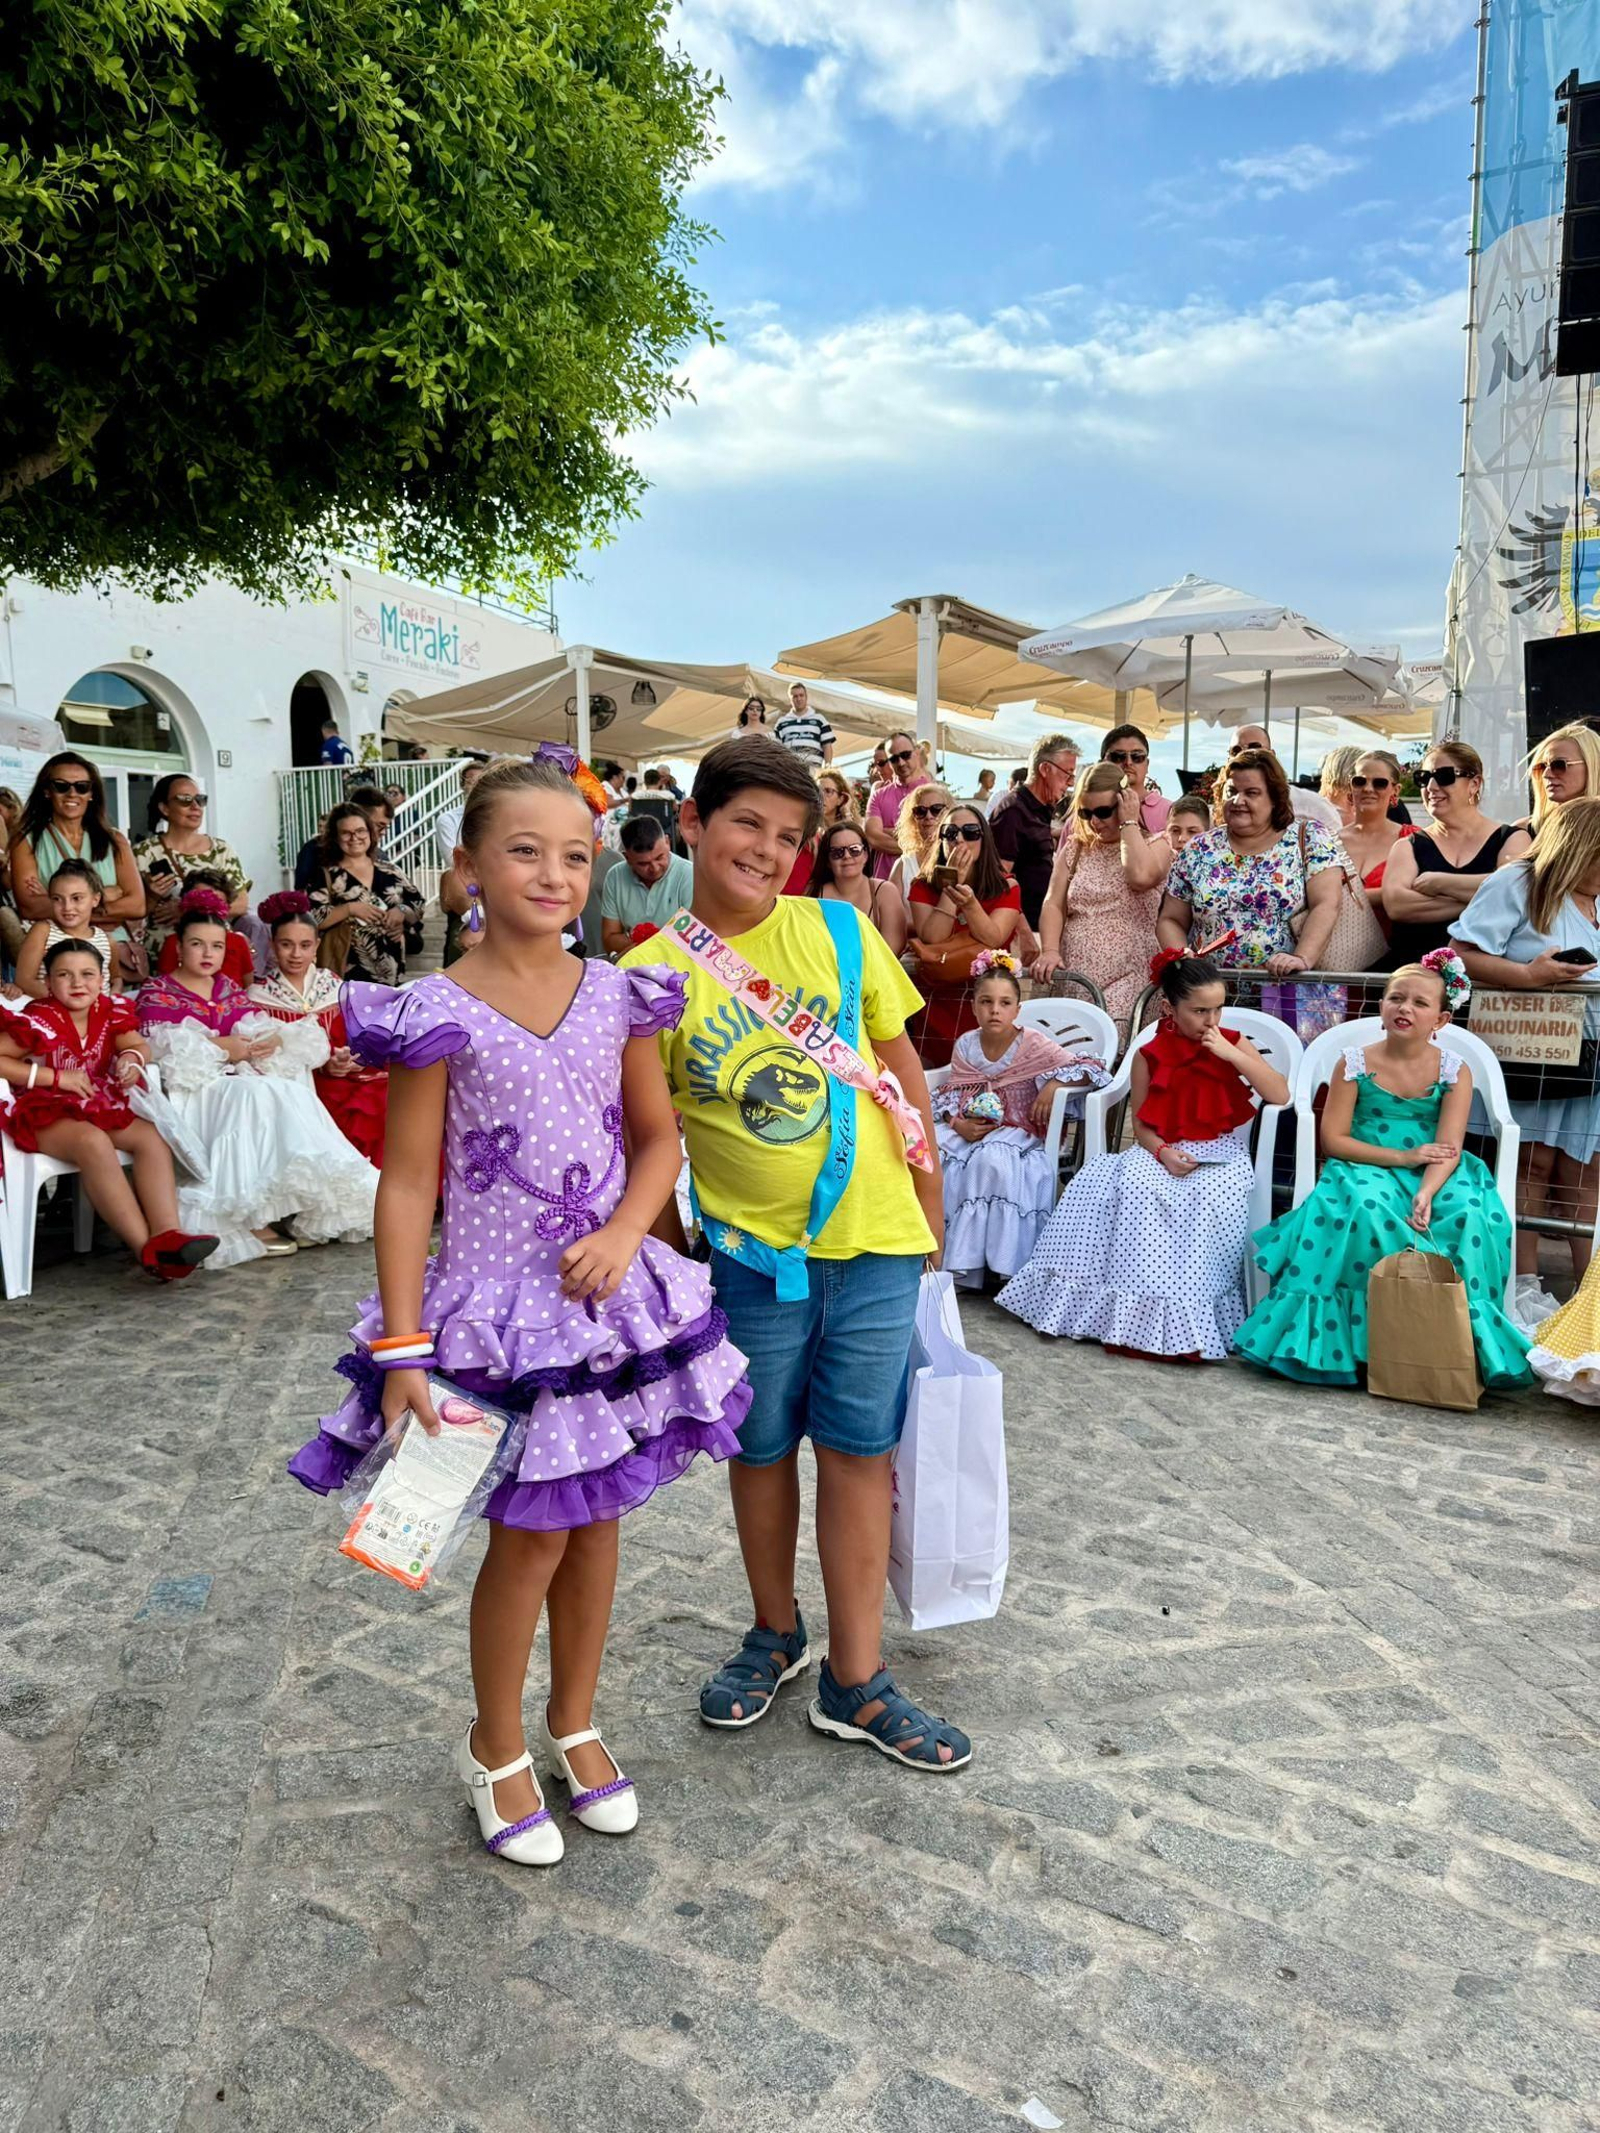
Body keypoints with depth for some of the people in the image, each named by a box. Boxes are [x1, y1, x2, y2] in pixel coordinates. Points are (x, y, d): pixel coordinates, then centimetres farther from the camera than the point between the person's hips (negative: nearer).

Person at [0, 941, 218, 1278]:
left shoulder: (110, 1012, 2)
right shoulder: (39, 1021, -14)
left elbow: (136, 1045, 5)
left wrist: (131, 1058, -21)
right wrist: (57, 1077, -19)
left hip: (99, 1108, 6)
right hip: (44, 1112, -6)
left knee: (152, 1137, -19)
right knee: (93, 1142, -35)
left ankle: (167, 1233, -34)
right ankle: (146, 1248, -38)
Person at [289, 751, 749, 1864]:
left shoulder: (619, 998, 0)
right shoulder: (441, 1013, -11)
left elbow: (659, 1137, 8)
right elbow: (408, 1182, -11)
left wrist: (624, 1235, -11)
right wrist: (403, 1349, -13)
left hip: (611, 1293, 4)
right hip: (498, 1304, -4)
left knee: (596, 1519, 15)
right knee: (529, 1538, 6)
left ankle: (574, 1722, 39)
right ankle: (496, 1749, 33)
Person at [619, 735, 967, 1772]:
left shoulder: (841, 930, -3)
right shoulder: (652, 974, -7)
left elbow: (900, 1063, 7)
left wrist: (929, 1197, 9)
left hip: (872, 1238, 1)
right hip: (751, 1250, 0)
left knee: (858, 1450, 8)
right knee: (762, 1448, 16)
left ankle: (858, 1681, 24)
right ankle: (777, 1632, 40)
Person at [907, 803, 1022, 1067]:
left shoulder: (1006, 887, -2)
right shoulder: (924, 886, 2)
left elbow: (993, 940, -18)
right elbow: (932, 939, -14)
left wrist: (969, 902, -35)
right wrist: (951, 883, -17)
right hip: (934, 1006, 1)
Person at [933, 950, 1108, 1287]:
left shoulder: (1033, 1045, -4)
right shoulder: (966, 1045, 7)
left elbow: (1092, 1070, -6)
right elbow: (950, 1095, 11)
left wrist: (1054, 1083, -22)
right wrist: (959, 1124, -10)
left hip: (1017, 1131, -4)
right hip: (971, 1130, 4)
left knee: (992, 1160, -38)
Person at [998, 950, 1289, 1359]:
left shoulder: (1233, 1044, 3)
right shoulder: (1150, 1056, 3)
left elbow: (1280, 1096, -8)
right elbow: (1141, 1125, 4)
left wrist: (1232, 1056, -16)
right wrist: (1162, 1152, -17)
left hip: (1221, 1155, -1)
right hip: (1162, 1152, 1)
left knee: (1211, 1201, -34)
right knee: (1135, 1190, -30)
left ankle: (1188, 1317, -28)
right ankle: (1140, 1309, -26)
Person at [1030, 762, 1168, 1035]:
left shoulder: (1155, 846, 7)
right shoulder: (1075, 848, 17)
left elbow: (1141, 877, -17)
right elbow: (1053, 905, 7)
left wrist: (1129, 822, -6)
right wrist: (1049, 950, -10)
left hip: (1126, 981, -3)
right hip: (1071, 978, 3)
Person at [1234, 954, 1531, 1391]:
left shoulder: (1454, 1070, 1)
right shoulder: (1356, 1063, -1)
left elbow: (1448, 1150, -10)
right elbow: (1333, 1140, -5)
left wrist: (1426, 1193, -30)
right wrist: (1401, 1157, -14)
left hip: (1433, 1177, 1)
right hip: (1366, 1171, -1)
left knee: (1471, 1216, -30)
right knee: (1369, 1211, -35)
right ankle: (1365, 1335, -21)